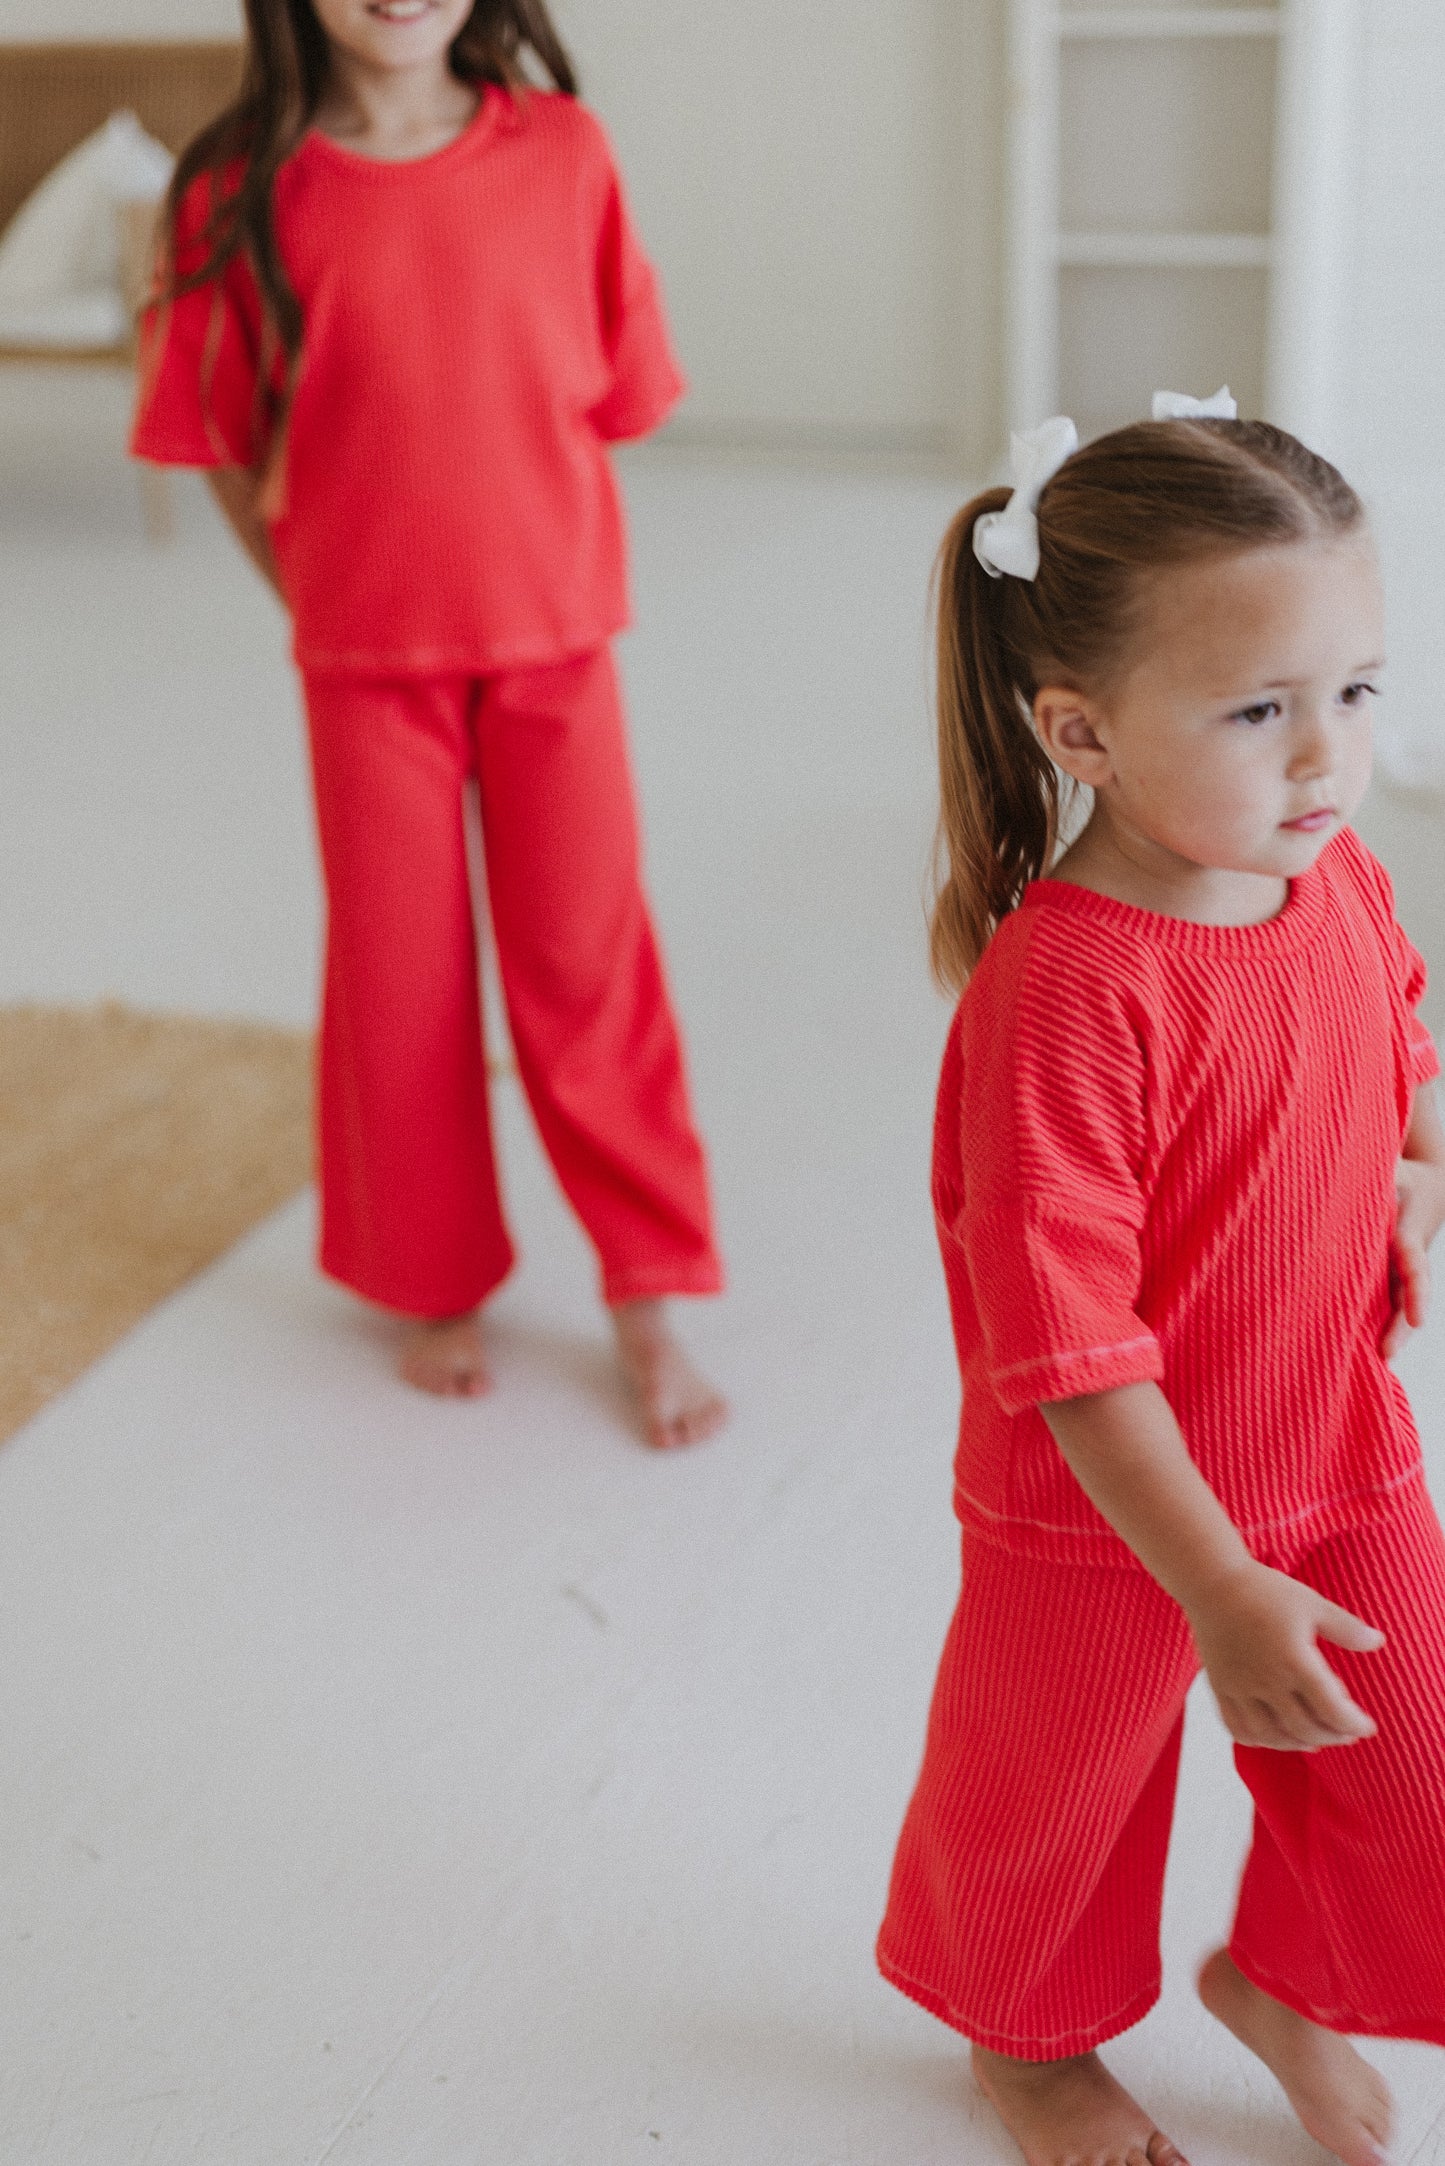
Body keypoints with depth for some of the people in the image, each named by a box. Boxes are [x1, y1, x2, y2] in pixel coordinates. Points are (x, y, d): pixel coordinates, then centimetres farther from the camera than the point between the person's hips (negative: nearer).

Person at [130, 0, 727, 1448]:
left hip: (554, 638, 0)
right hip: (365, 661, 0)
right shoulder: (245, 192, -6)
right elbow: (225, 443, 2)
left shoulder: (559, 149, -5)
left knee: (588, 971, 4)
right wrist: (325, 595, 1)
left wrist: (532, 564, 1)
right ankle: (431, 1286, 30)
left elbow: (612, 396, 3)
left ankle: (649, 1297, 20)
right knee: (399, 977, 9)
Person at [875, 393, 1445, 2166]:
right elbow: (1066, 1346, -29)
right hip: (1109, 1518, -6)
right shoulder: (1064, 995, -33)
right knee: (1053, 1801, 20)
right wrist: (1219, 1590, -28)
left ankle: (1285, 1980, 50)